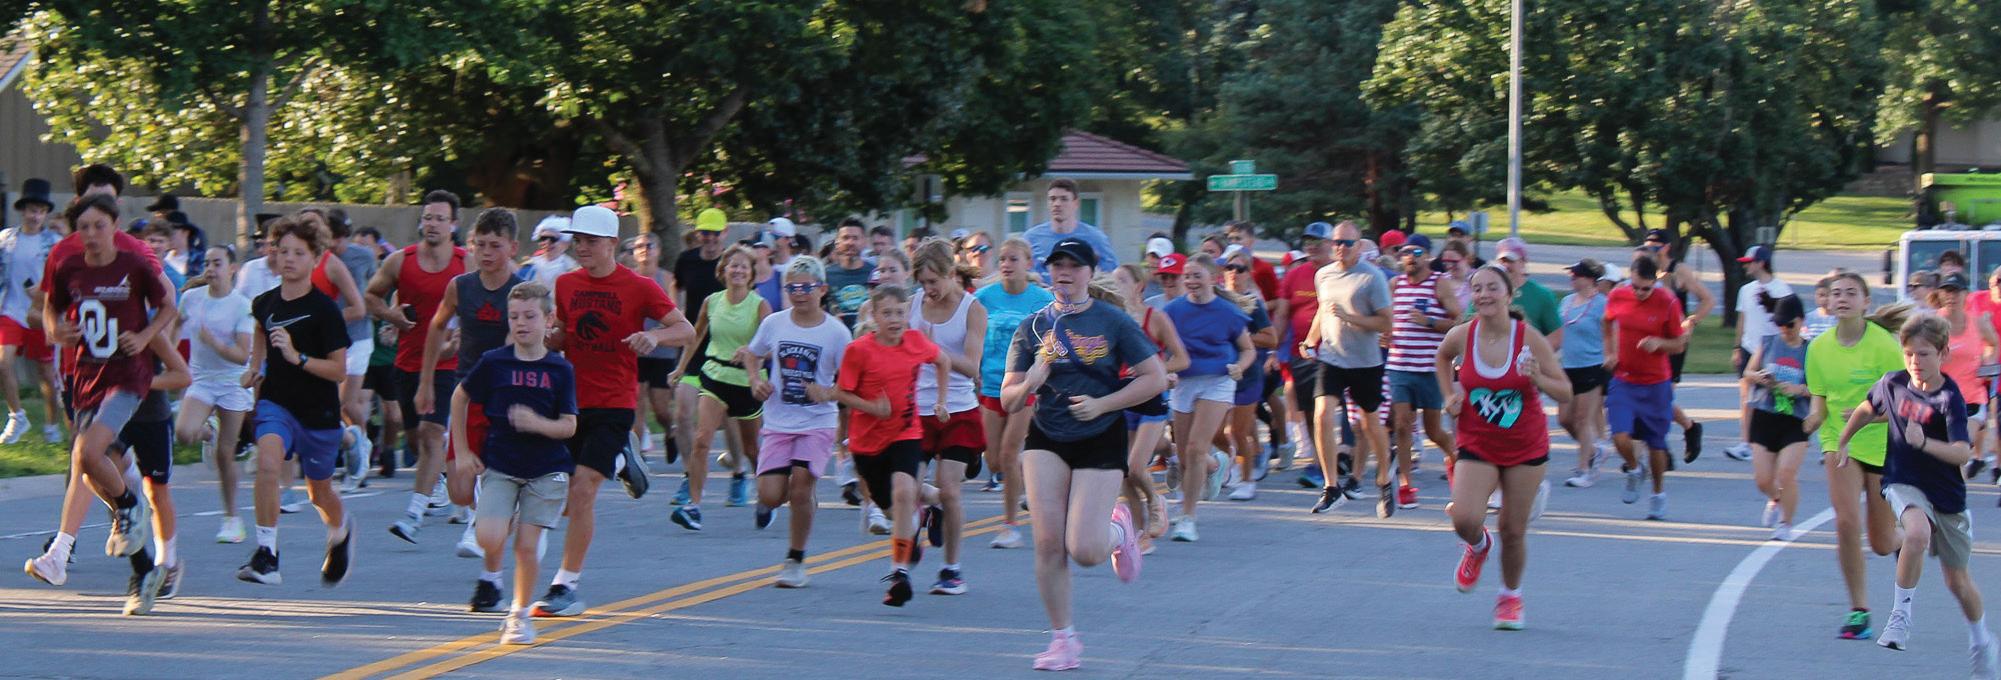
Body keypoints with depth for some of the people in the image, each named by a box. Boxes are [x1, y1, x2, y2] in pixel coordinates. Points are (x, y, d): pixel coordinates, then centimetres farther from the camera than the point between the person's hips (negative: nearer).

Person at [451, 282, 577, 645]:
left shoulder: (561, 370, -4)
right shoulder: (493, 362, -4)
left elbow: (569, 426, -4)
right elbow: (459, 397, 11)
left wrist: (537, 424, -24)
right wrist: (463, 451, 8)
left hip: (546, 469, 0)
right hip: (499, 465, 0)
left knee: (527, 544, -4)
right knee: (490, 537, -16)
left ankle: (520, 614, 16)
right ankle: (491, 576, 18)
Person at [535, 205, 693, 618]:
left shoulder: (638, 288, -6)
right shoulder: (566, 285, 8)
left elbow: (687, 331, -5)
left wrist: (655, 336, -26)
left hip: (613, 404, -5)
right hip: (571, 399, 5)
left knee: (582, 490, -15)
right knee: (564, 493, 5)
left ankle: (566, 585, -9)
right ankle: (620, 462, 38)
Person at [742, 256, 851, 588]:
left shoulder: (836, 332, -6)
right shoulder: (773, 324, 1)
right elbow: (752, 355, 18)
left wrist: (828, 393, -23)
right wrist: (756, 381, -2)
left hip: (817, 423, -2)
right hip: (778, 422, 2)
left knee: (800, 489, -14)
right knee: (770, 495, -8)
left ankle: (795, 561, 4)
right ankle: (770, 505, 32)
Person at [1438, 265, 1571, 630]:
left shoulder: (1530, 338, -14)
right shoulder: (1461, 336, -9)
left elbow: (1565, 392, -8)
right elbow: (1442, 357, 18)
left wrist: (1538, 378, -27)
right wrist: (1450, 396, 5)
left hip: (1526, 447, -1)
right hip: (1477, 445, 1)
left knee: (1513, 531, 5)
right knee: (1464, 520, -18)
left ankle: (1511, 596, 31)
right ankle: (1477, 546, 20)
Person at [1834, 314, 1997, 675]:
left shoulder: (1950, 399, -19)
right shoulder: (1893, 384, -6)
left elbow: (1963, 454, -30)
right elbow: (1866, 410, 17)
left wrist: (1924, 442, -45)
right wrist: (1843, 442, 26)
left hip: (1947, 494, -1)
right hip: (1904, 483, 1)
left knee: (1957, 580, 11)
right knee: (1918, 532, -34)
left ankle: (1981, 640, 37)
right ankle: (1901, 615, -21)